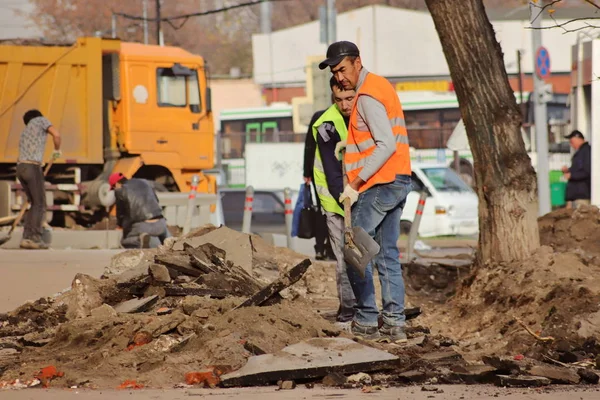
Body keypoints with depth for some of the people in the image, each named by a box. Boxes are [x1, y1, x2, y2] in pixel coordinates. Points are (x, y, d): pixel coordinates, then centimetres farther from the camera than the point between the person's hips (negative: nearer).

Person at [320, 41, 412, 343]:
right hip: (399, 181, 10)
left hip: (381, 183, -10)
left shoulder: (367, 96, -15)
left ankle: (367, 321, -1)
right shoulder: (379, 85, 17)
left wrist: (356, 183, -23)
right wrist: (349, 143, 13)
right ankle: (394, 324, 6)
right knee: (388, 254, 9)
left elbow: (387, 145, -23)